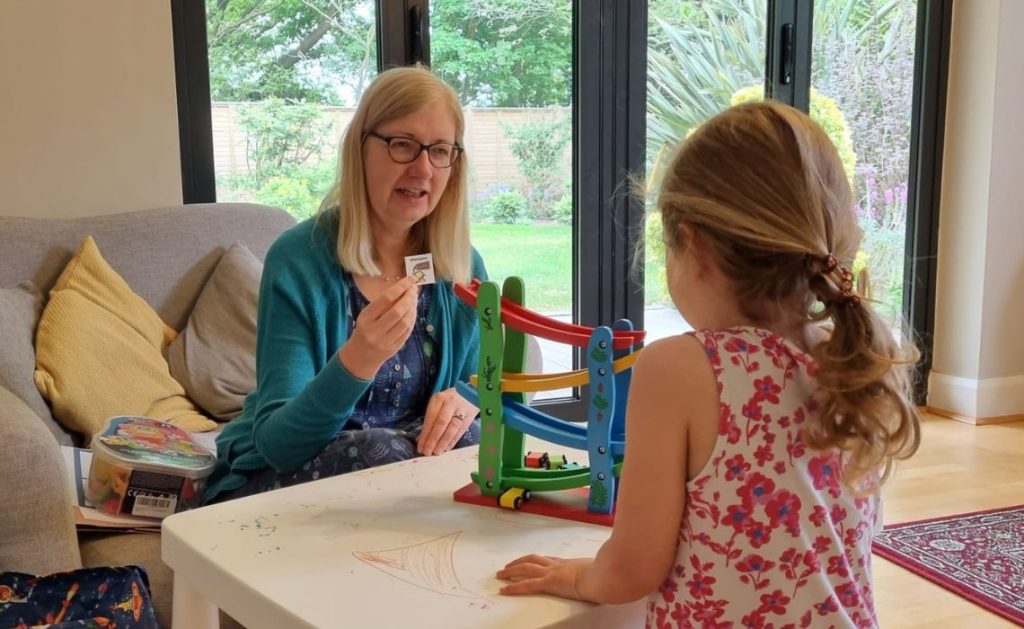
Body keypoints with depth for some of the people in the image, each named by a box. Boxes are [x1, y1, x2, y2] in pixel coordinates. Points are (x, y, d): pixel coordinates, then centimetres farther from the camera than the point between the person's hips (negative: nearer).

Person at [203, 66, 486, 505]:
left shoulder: (464, 267, -3)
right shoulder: (298, 259, -17)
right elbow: (277, 442, -21)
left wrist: (465, 401, -18)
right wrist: (356, 361, -40)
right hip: (273, 481, -4)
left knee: (464, 442, -27)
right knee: (377, 449, -34)